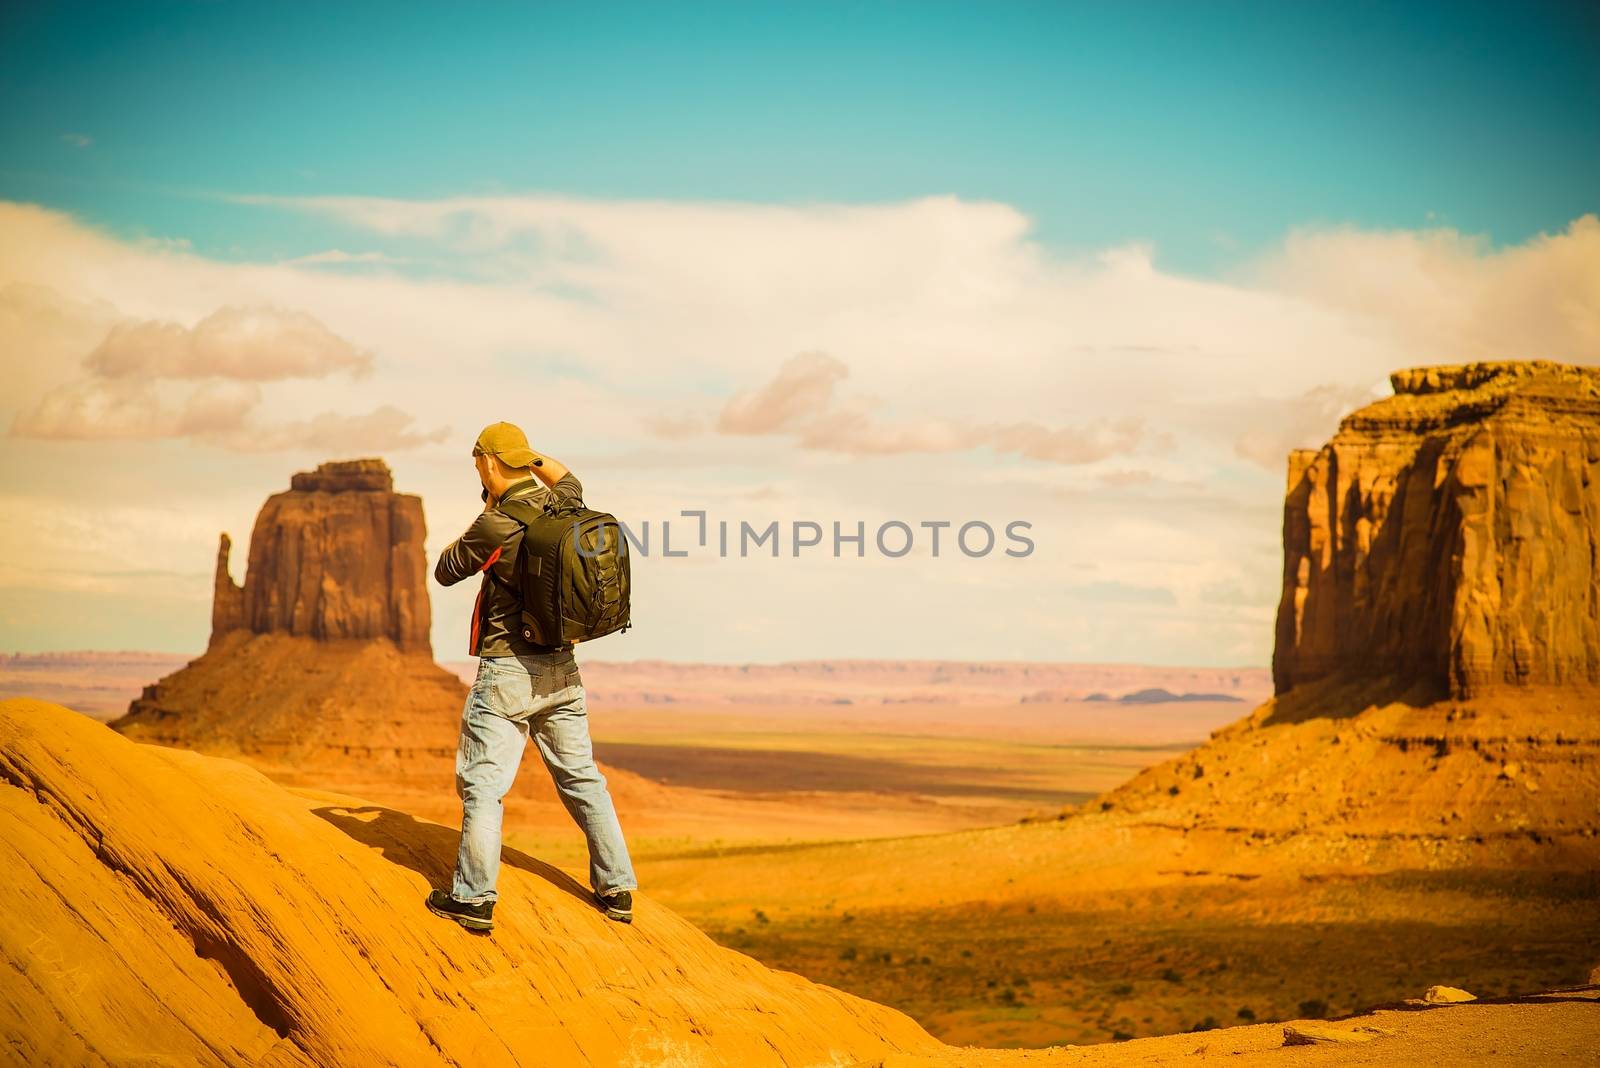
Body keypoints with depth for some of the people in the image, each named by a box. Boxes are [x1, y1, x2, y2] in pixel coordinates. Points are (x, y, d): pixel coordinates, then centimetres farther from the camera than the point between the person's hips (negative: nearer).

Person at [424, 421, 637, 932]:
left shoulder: (495, 526, -17)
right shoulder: (562, 507, 3)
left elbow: (445, 572, -1)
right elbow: (569, 481, 30)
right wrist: (531, 457, 23)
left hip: (507, 670, -7)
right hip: (562, 668, 7)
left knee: (483, 784, -1)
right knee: (581, 777, 14)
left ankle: (474, 898, 0)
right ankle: (617, 889, 18)